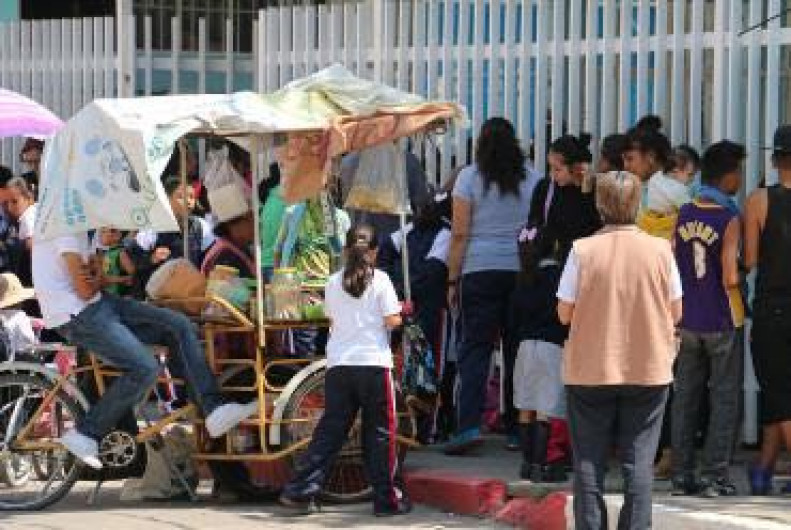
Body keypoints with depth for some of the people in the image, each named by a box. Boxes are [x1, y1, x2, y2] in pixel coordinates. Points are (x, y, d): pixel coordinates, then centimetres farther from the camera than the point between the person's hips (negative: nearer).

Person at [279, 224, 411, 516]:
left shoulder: (334, 282, 7)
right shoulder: (380, 280, -4)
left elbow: (333, 319, 14)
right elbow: (392, 321, -7)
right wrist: (400, 313, 14)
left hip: (338, 364, 3)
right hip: (374, 363, -3)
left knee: (330, 429, 8)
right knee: (379, 432, 3)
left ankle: (300, 489, 3)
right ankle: (387, 498, 5)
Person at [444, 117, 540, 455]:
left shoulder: (470, 177, 0)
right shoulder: (534, 179, 8)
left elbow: (460, 234, -3)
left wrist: (453, 280, 2)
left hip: (480, 271, -2)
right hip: (523, 272, 2)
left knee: (475, 347, -1)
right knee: (517, 349, 8)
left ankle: (469, 425, -14)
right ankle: (519, 429, 11)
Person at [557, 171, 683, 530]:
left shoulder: (583, 251, -9)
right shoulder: (660, 250, -5)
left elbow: (564, 313, -4)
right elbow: (675, 313, 3)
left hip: (589, 369, -1)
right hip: (648, 370, 1)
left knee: (589, 462, 8)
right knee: (639, 462, 5)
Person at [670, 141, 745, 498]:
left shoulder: (683, 214, 1)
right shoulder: (729, 220, -14)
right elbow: (730, 278, -19)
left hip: (687, 320, 5)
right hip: (723, 321, -5)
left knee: (686, 396, 11)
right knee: (724, 398, 4)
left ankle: (682, 474, 13)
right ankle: (715, 475, 1)